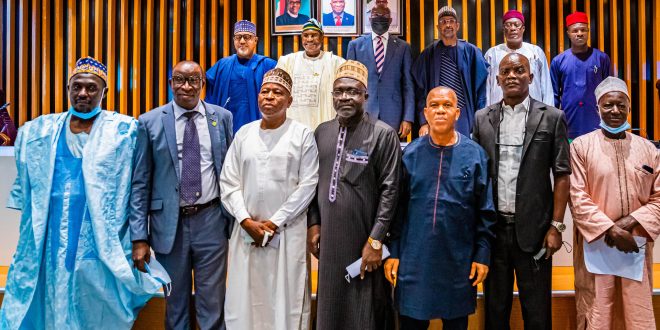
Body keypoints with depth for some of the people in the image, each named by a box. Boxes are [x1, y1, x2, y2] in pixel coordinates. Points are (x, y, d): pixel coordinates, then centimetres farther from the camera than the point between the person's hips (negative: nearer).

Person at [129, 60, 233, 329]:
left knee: (213, 306, 9)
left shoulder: (222, 118, 2)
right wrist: (139, 237, -6)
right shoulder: (150, 123, -2)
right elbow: (140, 183, -2)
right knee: (175, 305, 14)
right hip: (169, 223, 0)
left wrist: (234, 218, 6)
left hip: (211, 220, 1)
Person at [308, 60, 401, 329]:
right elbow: (315, 183, 13)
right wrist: (313, 224, 5)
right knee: (329, 308, 15)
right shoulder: (321, 132, 8)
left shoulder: (383, 134, -8)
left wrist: (376, 241, -13)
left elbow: (389, 191, -10)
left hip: (364, 241, -4)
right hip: (328, 239, 5)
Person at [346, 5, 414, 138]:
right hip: (362, 112, 0)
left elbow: (408, 85, 5)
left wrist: (408, 118, -4)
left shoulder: (403, 47, 7)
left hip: (392, 114, 0)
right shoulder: (355, 45, 8)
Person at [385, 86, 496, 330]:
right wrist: (393, 253, 0)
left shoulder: (475, 154, 0)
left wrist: (483, 255, -2)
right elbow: (398, 207, 3)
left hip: (459, 261, 0)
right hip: (414, 259, 0)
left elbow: (486, 212, 1)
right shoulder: (410, 154, 2)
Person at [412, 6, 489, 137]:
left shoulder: (471, 52, 4)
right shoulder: (429, 54, 6)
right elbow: (420, 90, 6)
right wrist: (424, 122, -1)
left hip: (466, 118, 0)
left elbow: (481, 87, 5)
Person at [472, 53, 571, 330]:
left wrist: (556, 226, -6)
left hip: (533, 229, -2)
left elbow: (561, 175, -1)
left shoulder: (552, 117, 0)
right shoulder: (482, 118, 7)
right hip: (493, 227, 2)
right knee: (495, 308, 13)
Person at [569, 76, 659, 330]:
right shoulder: (581, 146, -1)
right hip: (596, 246, -2)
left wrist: (629, 223, -10)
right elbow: (578, 198, -7)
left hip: (636, 247, 3)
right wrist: (611, 230, -14)